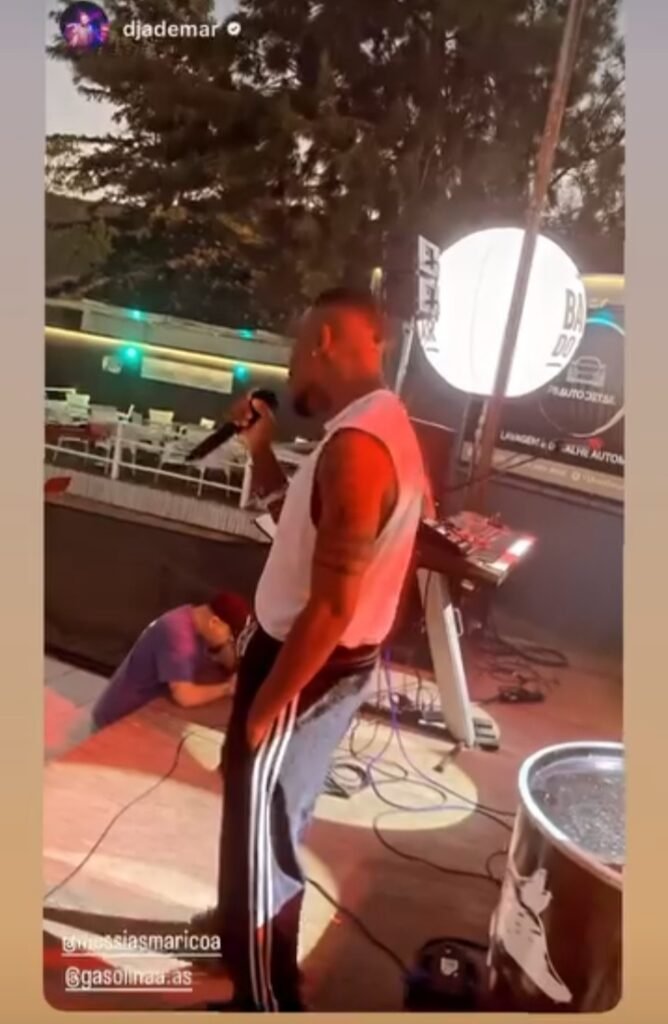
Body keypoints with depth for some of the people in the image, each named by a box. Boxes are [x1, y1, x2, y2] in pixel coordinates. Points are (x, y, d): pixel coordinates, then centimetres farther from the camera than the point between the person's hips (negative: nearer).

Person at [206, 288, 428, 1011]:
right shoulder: (383, 426, 6)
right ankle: (246, 926, 50)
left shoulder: (355, 445, -28)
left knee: (259, 821, 8)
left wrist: (262, 706, -20)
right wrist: (260, 449, 6)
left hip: (307, 664, -10)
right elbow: (300, 524, 16)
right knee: (274, 812, 27)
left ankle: (263, 1000, 28)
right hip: (327, 659, 10)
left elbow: (331, 608, -29)